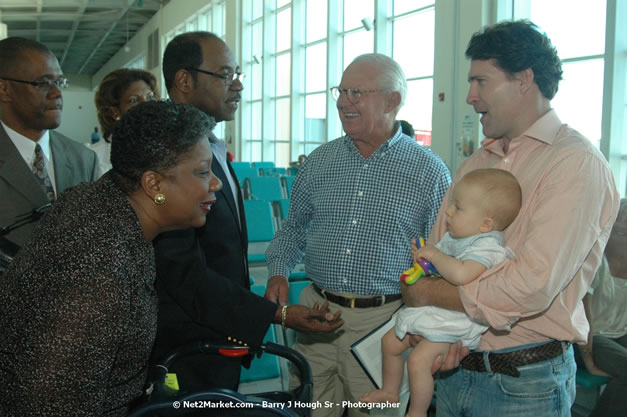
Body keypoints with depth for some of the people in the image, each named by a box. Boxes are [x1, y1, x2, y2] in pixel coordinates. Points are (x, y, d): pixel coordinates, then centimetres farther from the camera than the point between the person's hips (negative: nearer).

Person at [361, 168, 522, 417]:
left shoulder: (487, 247, -23)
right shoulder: (454, 237, 6)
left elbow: (461, 274, -42)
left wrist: (434, 254, -28)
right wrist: (421, 254, 0)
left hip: (454, 324, -10)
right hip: (430, 310, 10)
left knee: (419, 359, -21)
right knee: (390, 342, 17)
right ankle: (390, 391, 38)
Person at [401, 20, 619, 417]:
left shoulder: (576, 163, -16)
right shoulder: (474, 164, 9)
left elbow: (531, 287, -25)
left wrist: (426, 294, -15)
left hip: (524, 383, -6)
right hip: (455, 366, 6)